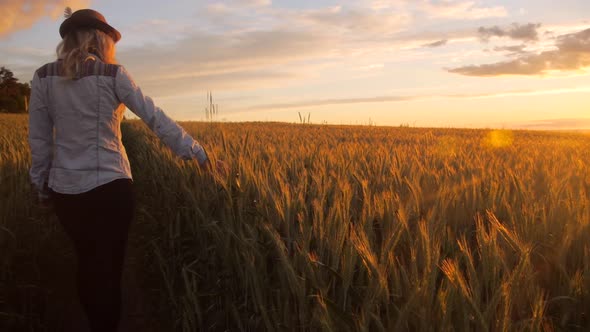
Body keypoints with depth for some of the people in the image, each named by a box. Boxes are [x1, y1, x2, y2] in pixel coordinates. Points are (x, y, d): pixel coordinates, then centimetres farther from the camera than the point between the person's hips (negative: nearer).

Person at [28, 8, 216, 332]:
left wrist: (41, 184, 14)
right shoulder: (113, 74, -6)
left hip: (65, 189, 4)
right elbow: (155, 117, -9)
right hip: (110, 186, -4)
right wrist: (195, 150, -4)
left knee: (86, 263, 22)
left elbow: (38, 139, 4)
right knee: (108, 268, 8)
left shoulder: (43, 77, 3)